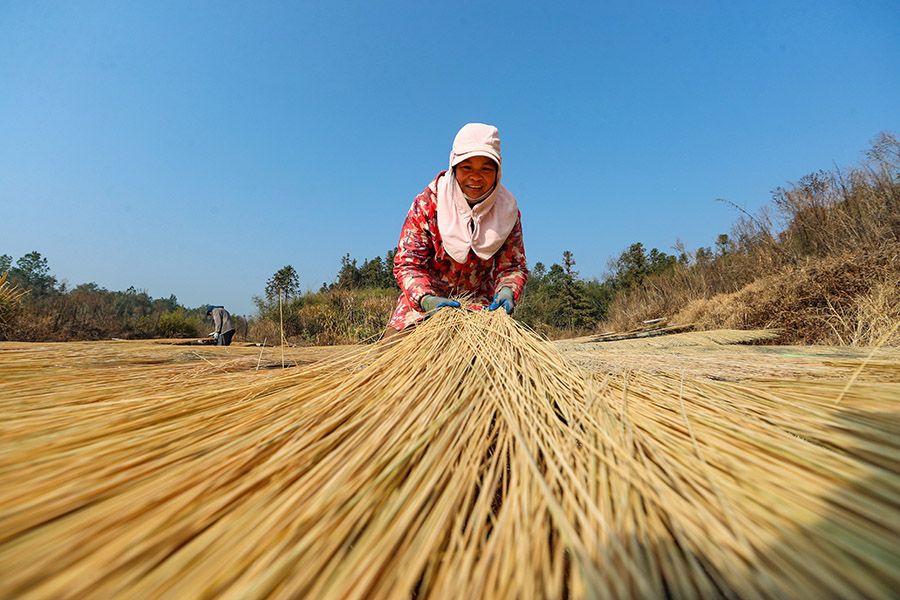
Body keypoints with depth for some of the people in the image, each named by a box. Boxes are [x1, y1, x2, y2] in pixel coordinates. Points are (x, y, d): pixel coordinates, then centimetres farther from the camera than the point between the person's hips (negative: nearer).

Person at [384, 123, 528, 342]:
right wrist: (427, 299, -37)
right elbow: (407, 263, -18)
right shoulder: (428, 203, -16)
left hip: (480, 305, 2)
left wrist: (506, 292, -29)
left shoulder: (507, 211, -8)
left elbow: (513, 266, -6)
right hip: (424, 302, -1)